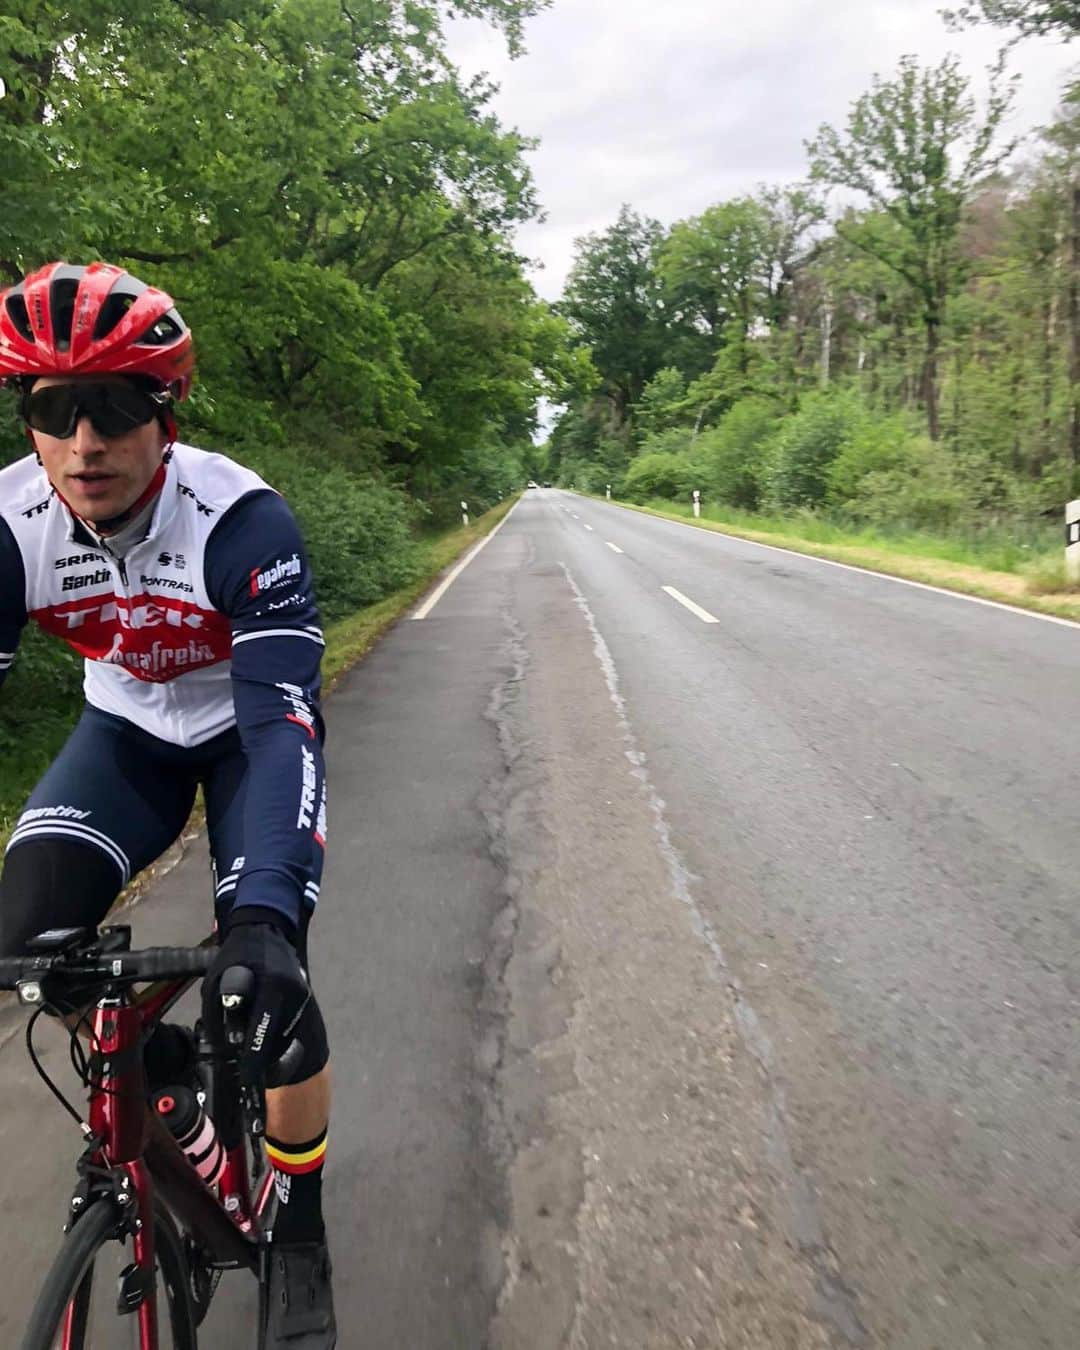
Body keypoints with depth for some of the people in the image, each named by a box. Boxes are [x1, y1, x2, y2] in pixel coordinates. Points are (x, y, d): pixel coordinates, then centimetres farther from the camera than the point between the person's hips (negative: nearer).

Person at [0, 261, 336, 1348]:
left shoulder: (240, 517, -32)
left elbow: (285, 717, -38)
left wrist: (263, 911, -51)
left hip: (249, 724, -3)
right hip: (129, 728, 4)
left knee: (270, 982, -16)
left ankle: (300, 1241, 12)